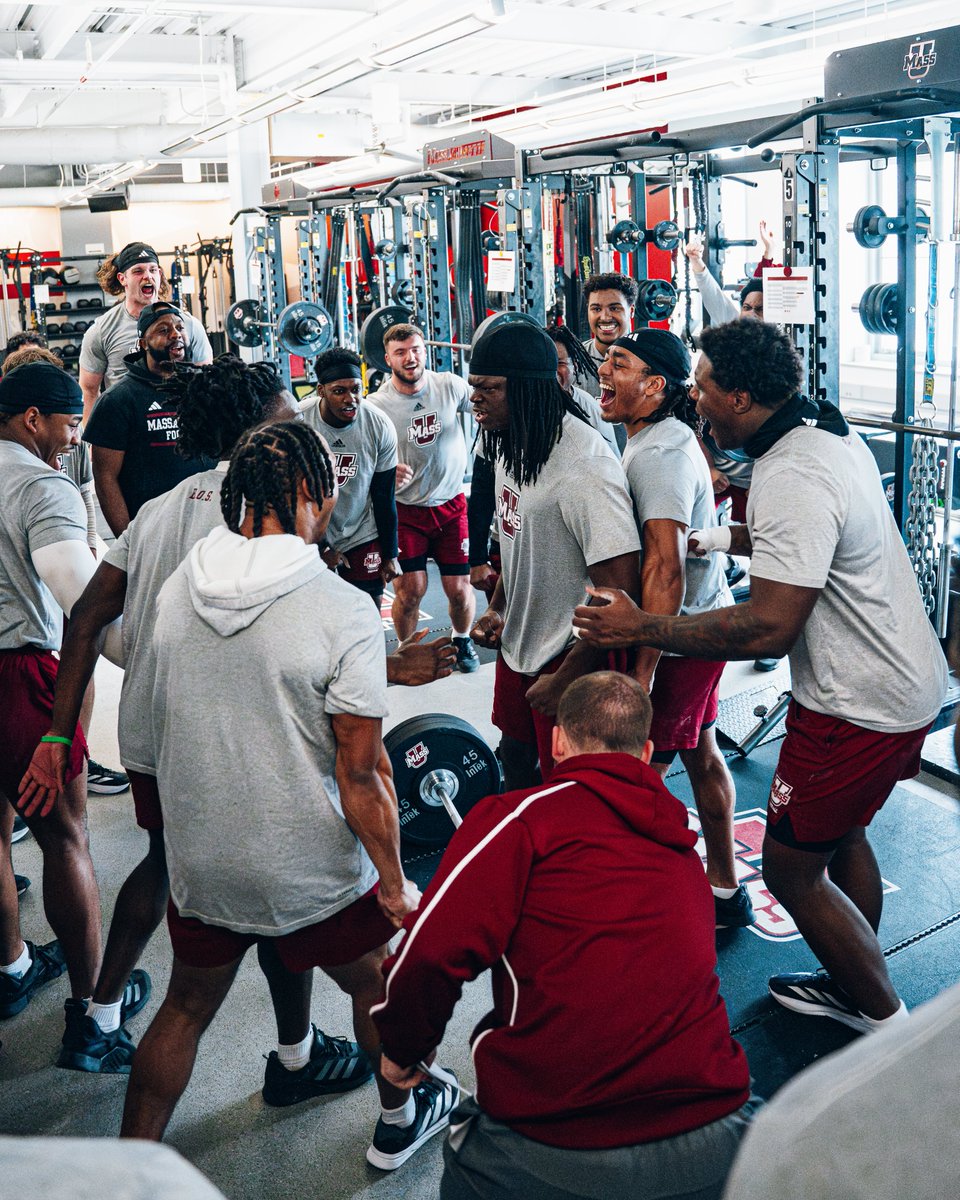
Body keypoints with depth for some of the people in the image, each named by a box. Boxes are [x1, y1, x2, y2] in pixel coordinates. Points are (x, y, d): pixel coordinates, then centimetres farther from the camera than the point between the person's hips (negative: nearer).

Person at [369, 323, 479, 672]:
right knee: (410, 589, -5)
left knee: (459, 587, 2)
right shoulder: (377, 405, -12)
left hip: (451, 504, 2)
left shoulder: (450, 386, -6)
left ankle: (462, 640, 32)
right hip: (405, 509, -2)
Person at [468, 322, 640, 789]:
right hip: (517, 646, 9)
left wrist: (564, 680, -22)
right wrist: (497, 607, 10)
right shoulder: (512, 444, 1)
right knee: (515, 759, 26)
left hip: (570, 661, -9)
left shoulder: (584, 467, -28)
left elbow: (619, 592, -28)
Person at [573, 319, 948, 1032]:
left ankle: (890, 1024, 19)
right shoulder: (830, 433, 6)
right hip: (911, 680, 10)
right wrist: (723, 537, 25)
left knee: (790, 867, 3)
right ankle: (853, 991, 42)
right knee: (840, 831, 25)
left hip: (859, 705, -10)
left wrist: (644, 630, -24)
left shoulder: (792, 479, -27)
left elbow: (767, 629, -30)